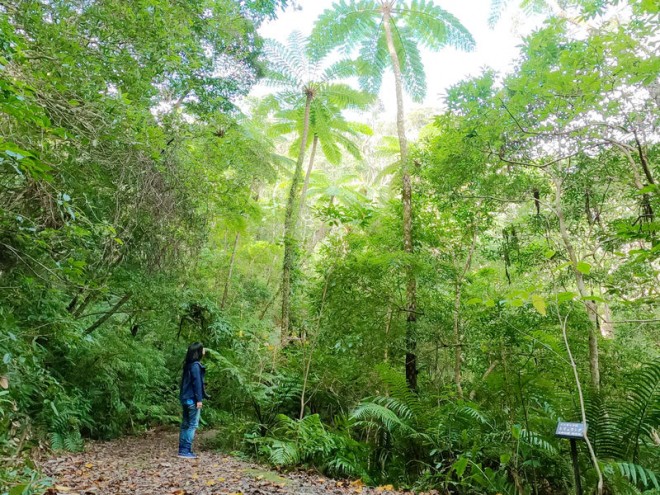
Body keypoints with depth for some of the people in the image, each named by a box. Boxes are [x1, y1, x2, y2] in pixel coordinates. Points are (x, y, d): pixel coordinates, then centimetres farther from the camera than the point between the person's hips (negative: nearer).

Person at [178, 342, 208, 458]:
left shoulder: (189, 364, 13)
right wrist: (199, 399, -18)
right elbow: (197, 383, -18)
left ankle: (182, 450, 18)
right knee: (192, 425, -3)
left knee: (185, 424, 13)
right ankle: (186, 451, -2)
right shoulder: (195, 365, -15)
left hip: (186, 398, 9)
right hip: (192, 399, -9)